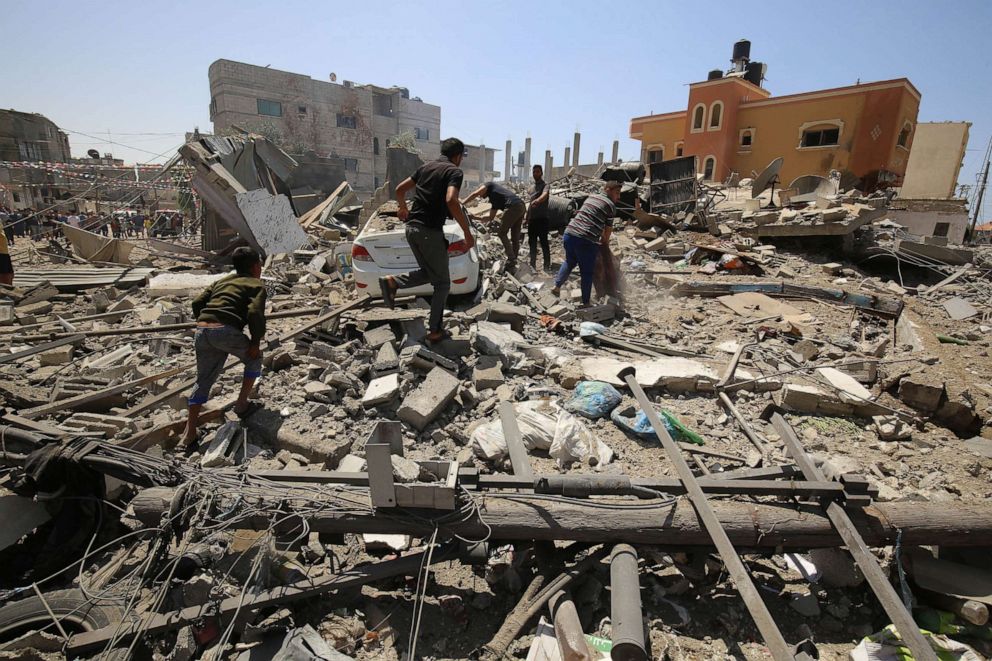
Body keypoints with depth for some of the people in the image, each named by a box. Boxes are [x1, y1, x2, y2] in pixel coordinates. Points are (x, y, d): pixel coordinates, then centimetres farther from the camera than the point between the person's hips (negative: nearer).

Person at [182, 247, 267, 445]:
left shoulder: (222, 281, 28)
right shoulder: (257, 285, 9)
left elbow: (197, 304, 18)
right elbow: (255, 313, -8)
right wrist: (255, 342, 1)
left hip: (201, 331, 6)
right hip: (226, 331, -6)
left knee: (203, 380, 18)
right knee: (254, 358, 22)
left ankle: (189, 432, 19)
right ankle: (241, 404, 23)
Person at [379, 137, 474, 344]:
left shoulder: (426, 167, 15)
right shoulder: (455, 171, -6)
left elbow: (400, 189, 18)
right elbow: (451, 201, -23)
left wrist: (403, 209, 37)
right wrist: (467, 232, -19)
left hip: (412, 227, 7)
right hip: (430, 231, -7)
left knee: (427, 273, 24)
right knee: (442, 283, 7)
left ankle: (393, 282, 2)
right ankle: (435, 331, 10)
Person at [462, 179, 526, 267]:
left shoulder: (489, 185, 17)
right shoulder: (494, 200, 36)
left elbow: (475, 194, 1)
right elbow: (491, 217, 36)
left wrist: (463, 203, 9)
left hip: (513, 206, -9)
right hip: (521, 205, 9)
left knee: (502, 233, -2)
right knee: (515, 236, 13)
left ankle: (511, 260, -7)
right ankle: (513, 259, 16)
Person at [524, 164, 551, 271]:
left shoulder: (545, 185, -6)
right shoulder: (533, 186, 19)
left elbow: (544, 195, -30)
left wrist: (537, 201, -50)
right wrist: (526, 217, 22)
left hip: (542, 218, -8)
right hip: (532, 219, 8)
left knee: (544, 243, -7)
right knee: (532, 242, 11)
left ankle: (547, 266, -4)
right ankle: (532, 264, 18)